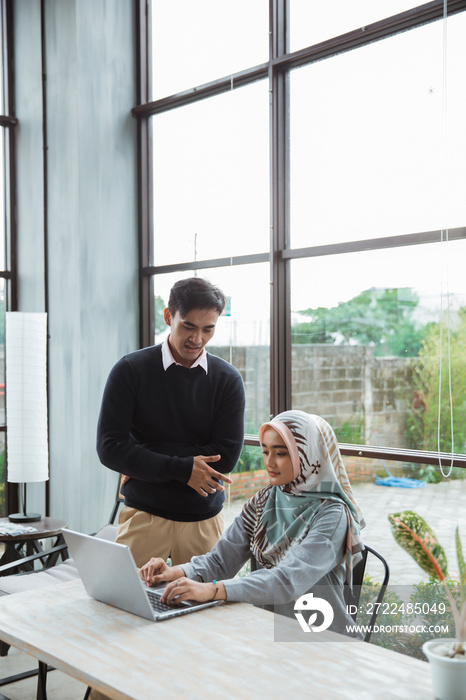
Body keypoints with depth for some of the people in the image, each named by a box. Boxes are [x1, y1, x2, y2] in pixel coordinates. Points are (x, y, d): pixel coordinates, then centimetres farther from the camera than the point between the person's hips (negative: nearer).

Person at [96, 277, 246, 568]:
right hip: (143, 516, -1)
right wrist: (181, 469, -15)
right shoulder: (131, 370, -3)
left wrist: (144, 463, -10)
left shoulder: (228, 379, 1)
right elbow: (110, 448, -9)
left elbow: (227, 456, -8)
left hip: (204, 519, 2)